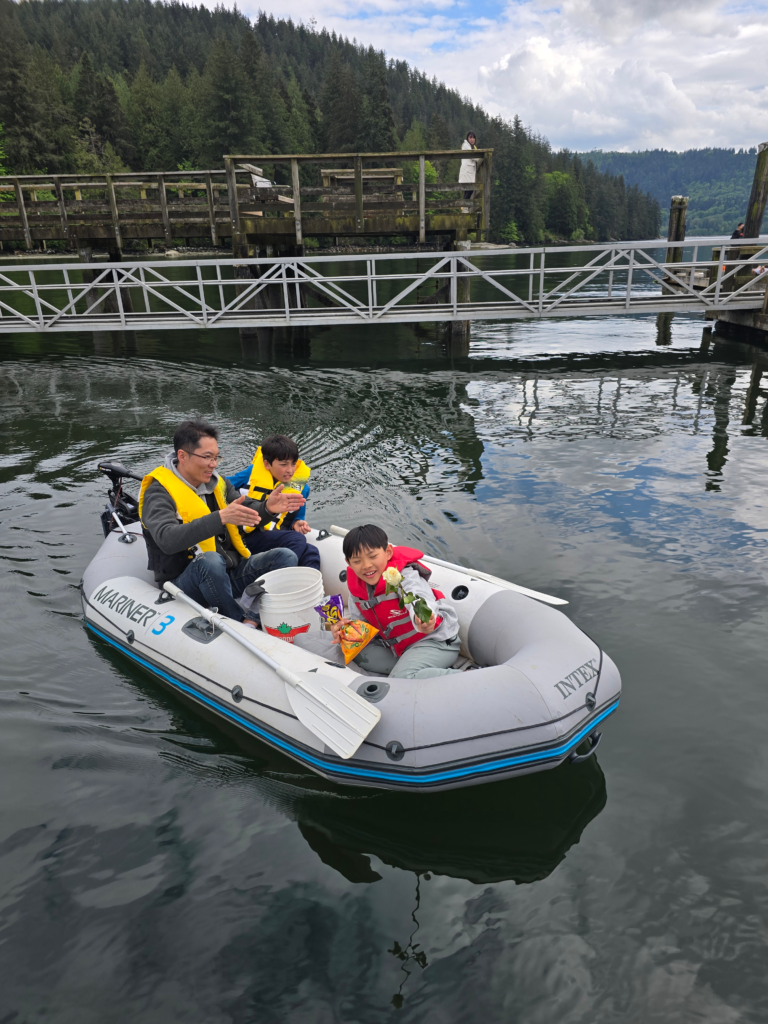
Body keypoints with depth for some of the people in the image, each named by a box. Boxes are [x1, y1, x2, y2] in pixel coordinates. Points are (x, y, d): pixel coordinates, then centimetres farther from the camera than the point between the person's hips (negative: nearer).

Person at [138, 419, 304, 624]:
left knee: (286, 556, -9)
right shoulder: (159, 492, -13)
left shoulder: (216, 483, 10)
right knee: (210, 560, -38)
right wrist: (220, 518, -43)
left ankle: (253, 621, -22)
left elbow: (248, 513, 2)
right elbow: (168, 540, -32)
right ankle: (240, 622, -19)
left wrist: (267, 508, -23)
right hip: (184, 582, -6)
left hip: (227, 575, 7)